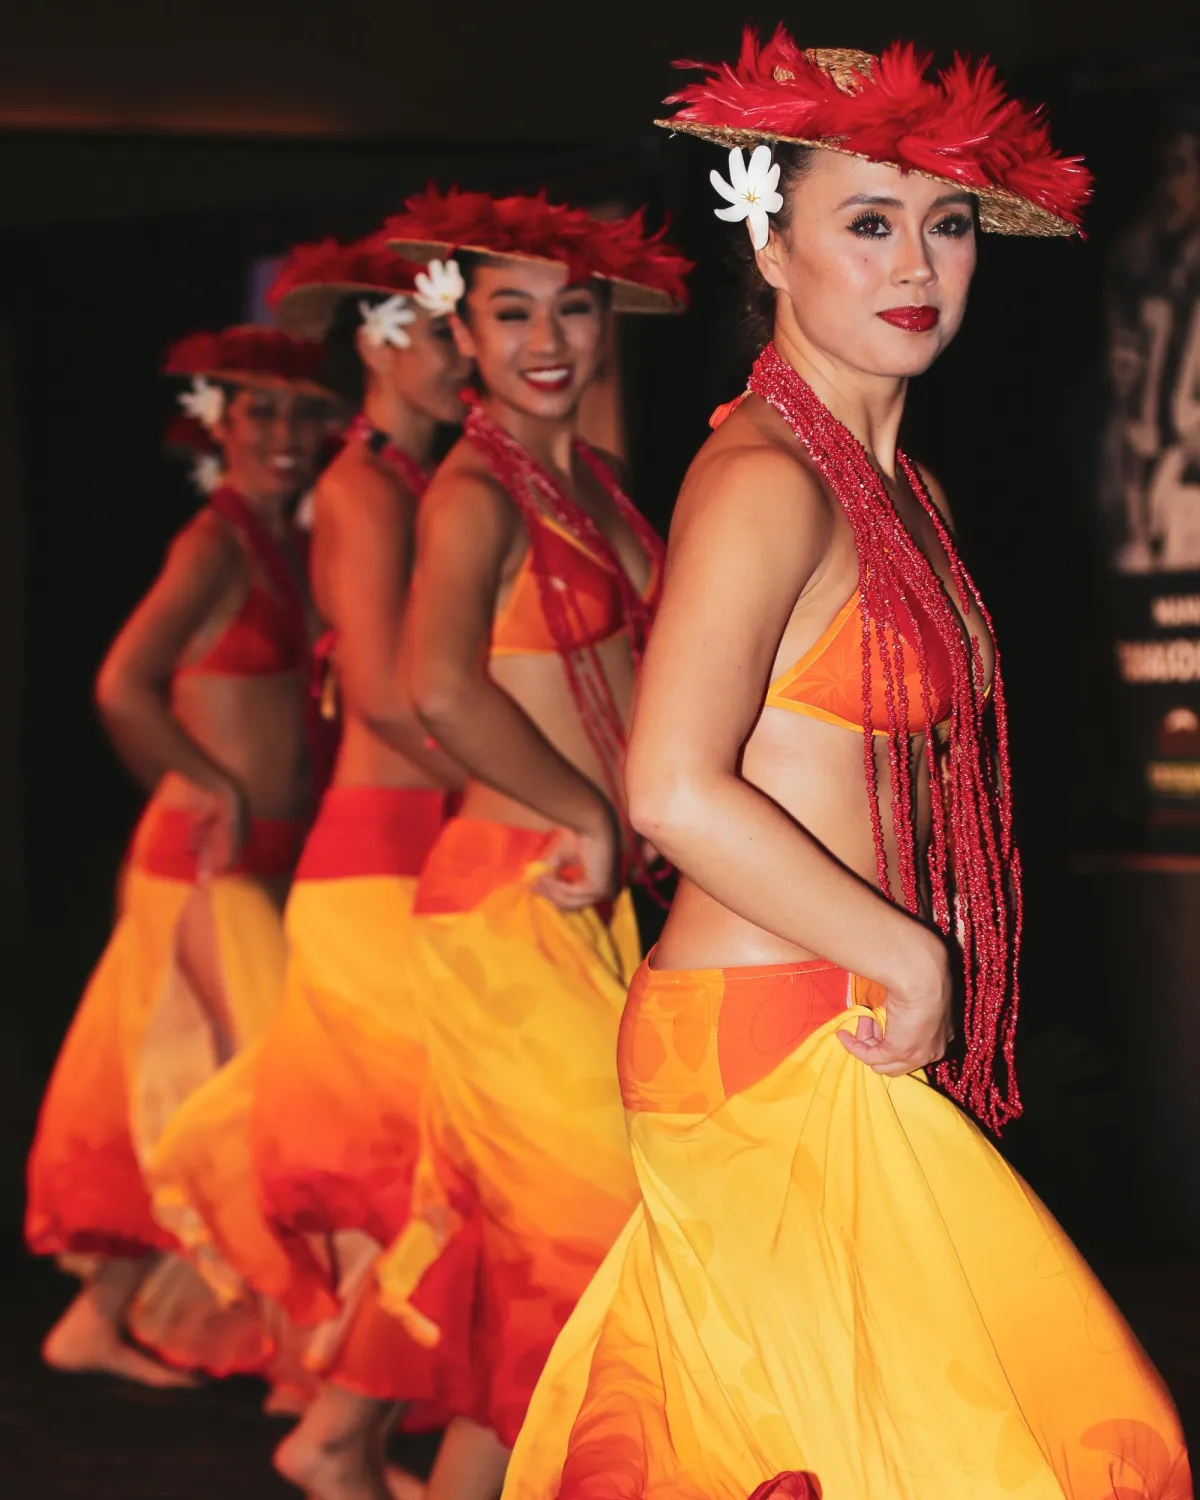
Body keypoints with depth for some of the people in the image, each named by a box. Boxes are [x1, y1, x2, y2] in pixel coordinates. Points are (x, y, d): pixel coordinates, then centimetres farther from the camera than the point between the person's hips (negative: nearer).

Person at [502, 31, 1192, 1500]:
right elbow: (676, 791, -26)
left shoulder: (895, 484, 14)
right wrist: (910, 958, -17)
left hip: (846, 1042, 9)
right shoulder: (769, 481, -15)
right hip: (772, 1050, -9)